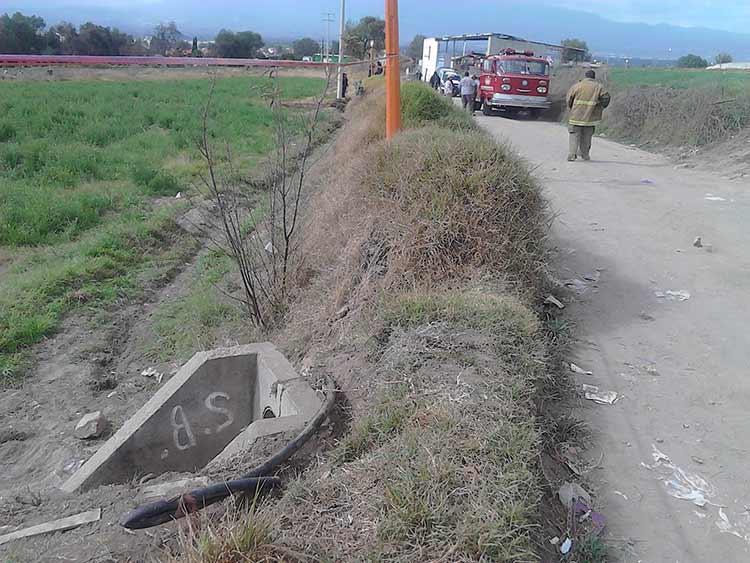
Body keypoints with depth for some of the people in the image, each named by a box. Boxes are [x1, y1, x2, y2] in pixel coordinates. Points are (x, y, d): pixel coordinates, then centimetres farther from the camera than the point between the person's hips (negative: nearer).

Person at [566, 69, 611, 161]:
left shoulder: (577, 86, 2)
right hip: (590, 117, 1)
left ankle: (571, 155, -6)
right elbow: (606, 97, -3)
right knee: (587, 138, 12)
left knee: (574, 136, 4)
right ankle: (585, 155, 16)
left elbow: (569, 99, 3)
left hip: (576, 116, -1)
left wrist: (571, 108, 16)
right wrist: (600, 108, 9)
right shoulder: (598, 87, 2)